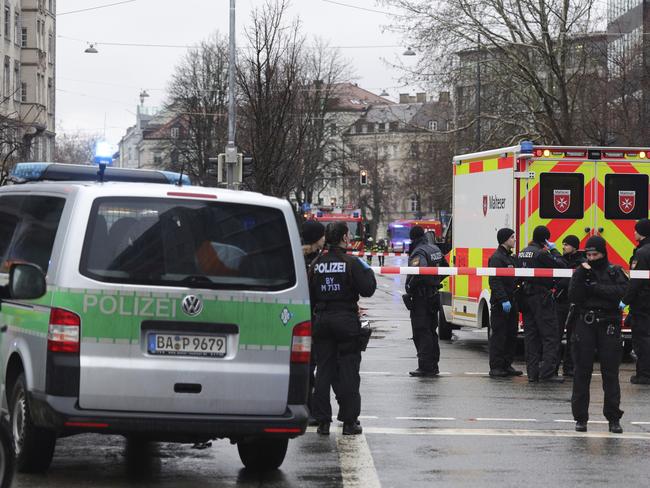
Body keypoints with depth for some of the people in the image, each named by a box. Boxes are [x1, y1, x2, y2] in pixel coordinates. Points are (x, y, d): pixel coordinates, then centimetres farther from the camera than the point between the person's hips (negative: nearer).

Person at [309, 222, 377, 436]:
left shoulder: (317, 264, 3)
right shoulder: (351, 263, -11)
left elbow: (309, 294, 5)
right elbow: (367, 289, -11)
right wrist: (368, 272, 6)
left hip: (321, 320, 4)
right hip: (346, 320, -4)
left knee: (323, 370, 8)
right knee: (348, 370, 2)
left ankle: (323, 421, 8)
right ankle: (349, 421, 3)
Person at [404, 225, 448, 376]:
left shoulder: (418, 253, -16)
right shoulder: (435, 249, 12)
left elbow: (419, 272, -31)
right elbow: (445, 267, 22)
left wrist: (409, 287, -19)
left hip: (421, 297, -9)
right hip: (434, 295, 9)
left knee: (421, 332, -6)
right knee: (431, 331, 16)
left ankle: (425, 367, -9)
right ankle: (433, 365, 22)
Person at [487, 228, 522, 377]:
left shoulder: (511, 258, 19)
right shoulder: (496, 258, -12)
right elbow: (495, 281, -20)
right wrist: (503, 300, -25)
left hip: (511, 303, 9)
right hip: (500, 304, -9)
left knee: (511, 336, 10)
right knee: (498, 336, -6)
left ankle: (507, 365, 17)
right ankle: (496, 367, -4)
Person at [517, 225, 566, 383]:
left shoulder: (522, 253, 11)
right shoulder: (541, 253, -15)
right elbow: (561, 265, -13)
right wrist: (553, 250, -1)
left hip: (526, 297, 8)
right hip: (542, 297, -8)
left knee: (530, 335, 10)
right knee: (550, 336, -4)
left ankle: (532, 372, 10)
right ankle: (547, 372, -10)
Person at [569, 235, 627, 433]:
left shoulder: (615, 272, 7)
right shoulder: (580, 272, 7)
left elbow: (621, 291, -11)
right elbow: (573, 296, -5)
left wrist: (595, 287, -11)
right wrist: (582, 276, -14)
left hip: (608, 326, 0)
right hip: (585, 325, 1)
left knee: (610, 372, 1)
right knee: (582, 372, 2)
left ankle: (614, 418, 7)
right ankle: (580, 418, 8)